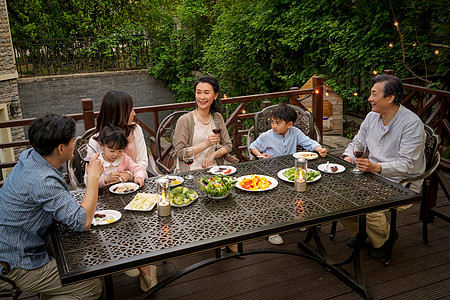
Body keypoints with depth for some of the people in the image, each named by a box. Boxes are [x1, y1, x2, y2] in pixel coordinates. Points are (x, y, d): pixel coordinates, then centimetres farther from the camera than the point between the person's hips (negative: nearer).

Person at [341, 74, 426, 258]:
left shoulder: (412, 124, -18)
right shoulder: (372, 117, 4)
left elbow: (407, 164, -23)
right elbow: (357, 143, 16)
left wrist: (376, 167, -38)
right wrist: (348, 158, -6)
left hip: (401, 185, -7)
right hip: (372, 176, 7)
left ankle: (383, 240, 5)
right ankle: (358, 231, 15)